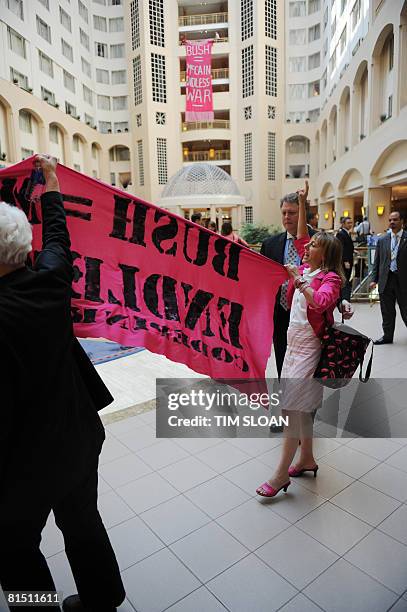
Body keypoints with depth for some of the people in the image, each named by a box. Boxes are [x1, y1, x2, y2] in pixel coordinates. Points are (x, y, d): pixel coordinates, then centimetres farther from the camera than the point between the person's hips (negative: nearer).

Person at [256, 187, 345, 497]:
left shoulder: (330, 278, -11)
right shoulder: (306, 268, 10)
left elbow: (321, 302, -31)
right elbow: (300, 238, 19)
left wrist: (298, 280, -29)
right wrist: (303, 204, 17)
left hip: (309, 347, -8)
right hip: (294, 343, 8)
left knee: (294, 404, -8)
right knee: (300, 405, 15)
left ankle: (282, 473, 0)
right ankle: (307, 459, 30)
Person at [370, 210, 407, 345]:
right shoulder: (382, 240, 7)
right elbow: (377, 261, 9)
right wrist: (374, 279, 4)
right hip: (386, 280, 3)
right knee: (387, 312, 11)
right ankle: (387, 336, 23)